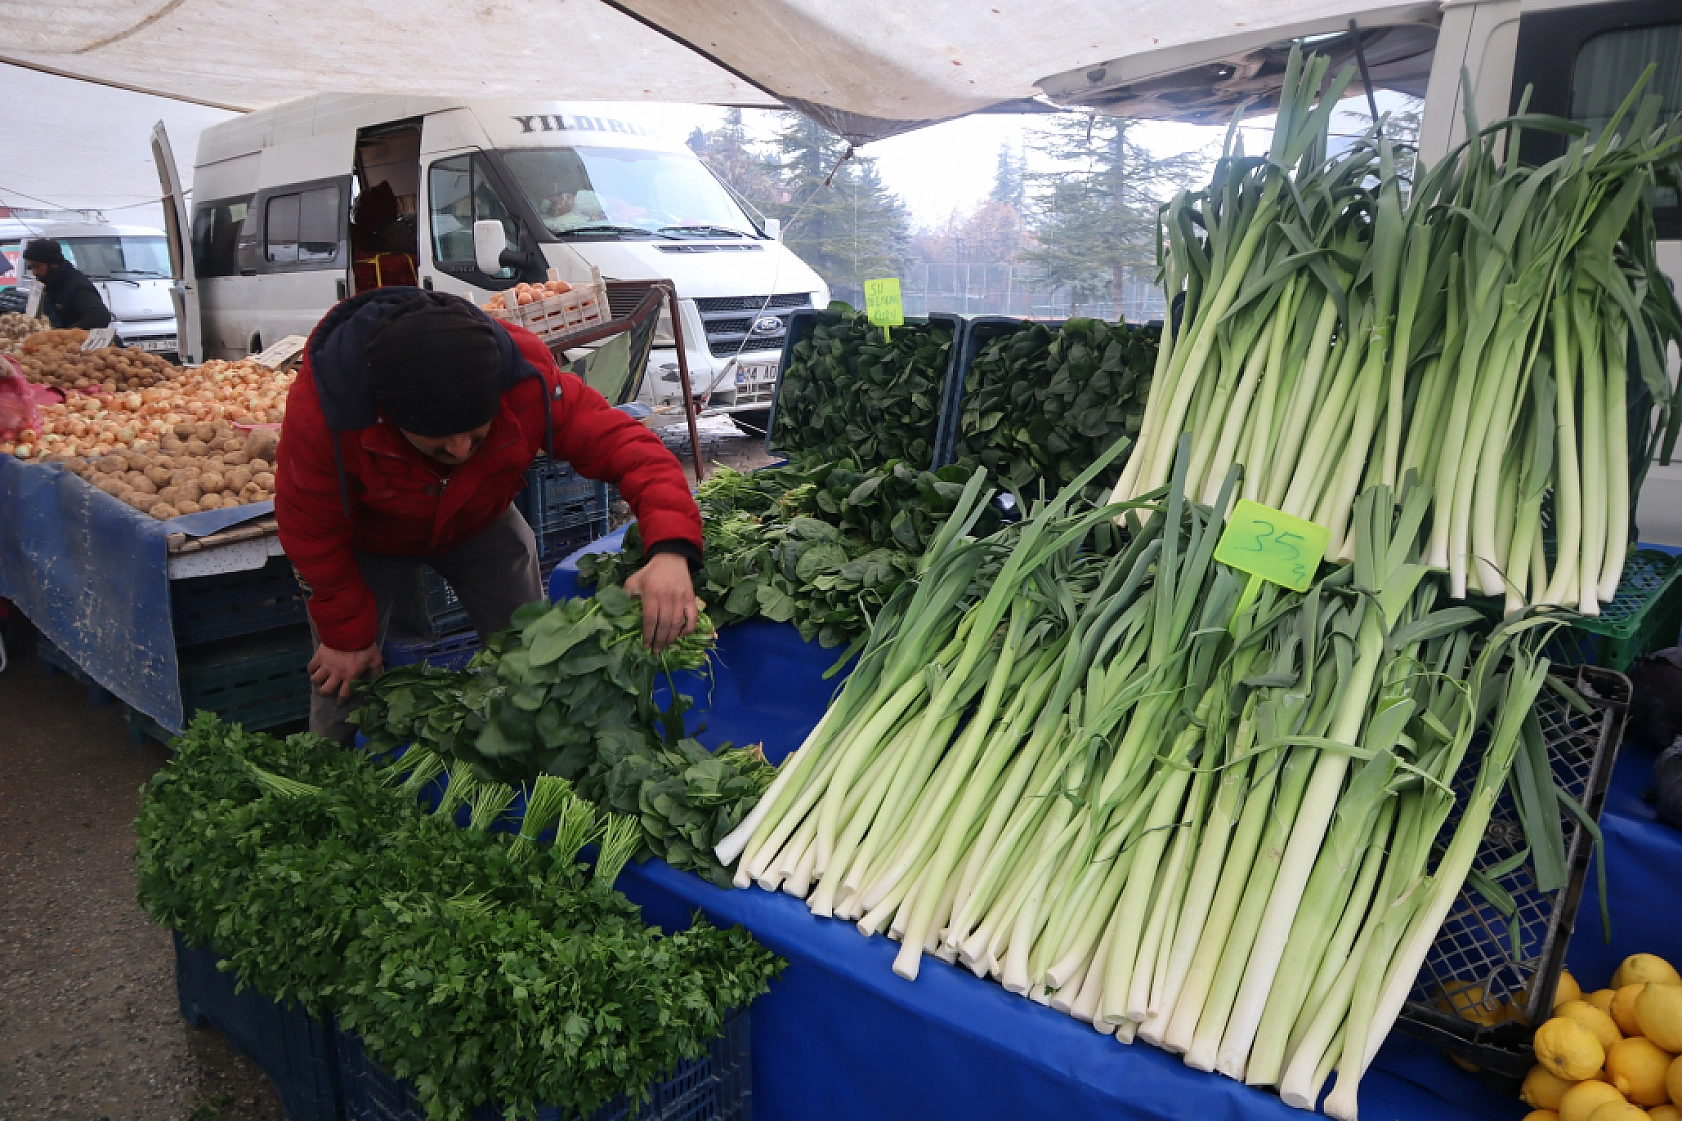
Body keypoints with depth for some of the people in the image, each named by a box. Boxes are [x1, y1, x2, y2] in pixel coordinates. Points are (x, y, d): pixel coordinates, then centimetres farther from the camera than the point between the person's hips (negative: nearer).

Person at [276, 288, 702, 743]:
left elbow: (624, 443, -39)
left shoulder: (525, 378, -38)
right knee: (340, 690, 2)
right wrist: (347, 634, -10)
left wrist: (671, 550, -57)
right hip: (368, 542, -1)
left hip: (481, 525, 2)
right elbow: (314, 534, -22)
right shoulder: (319, 411, -39)